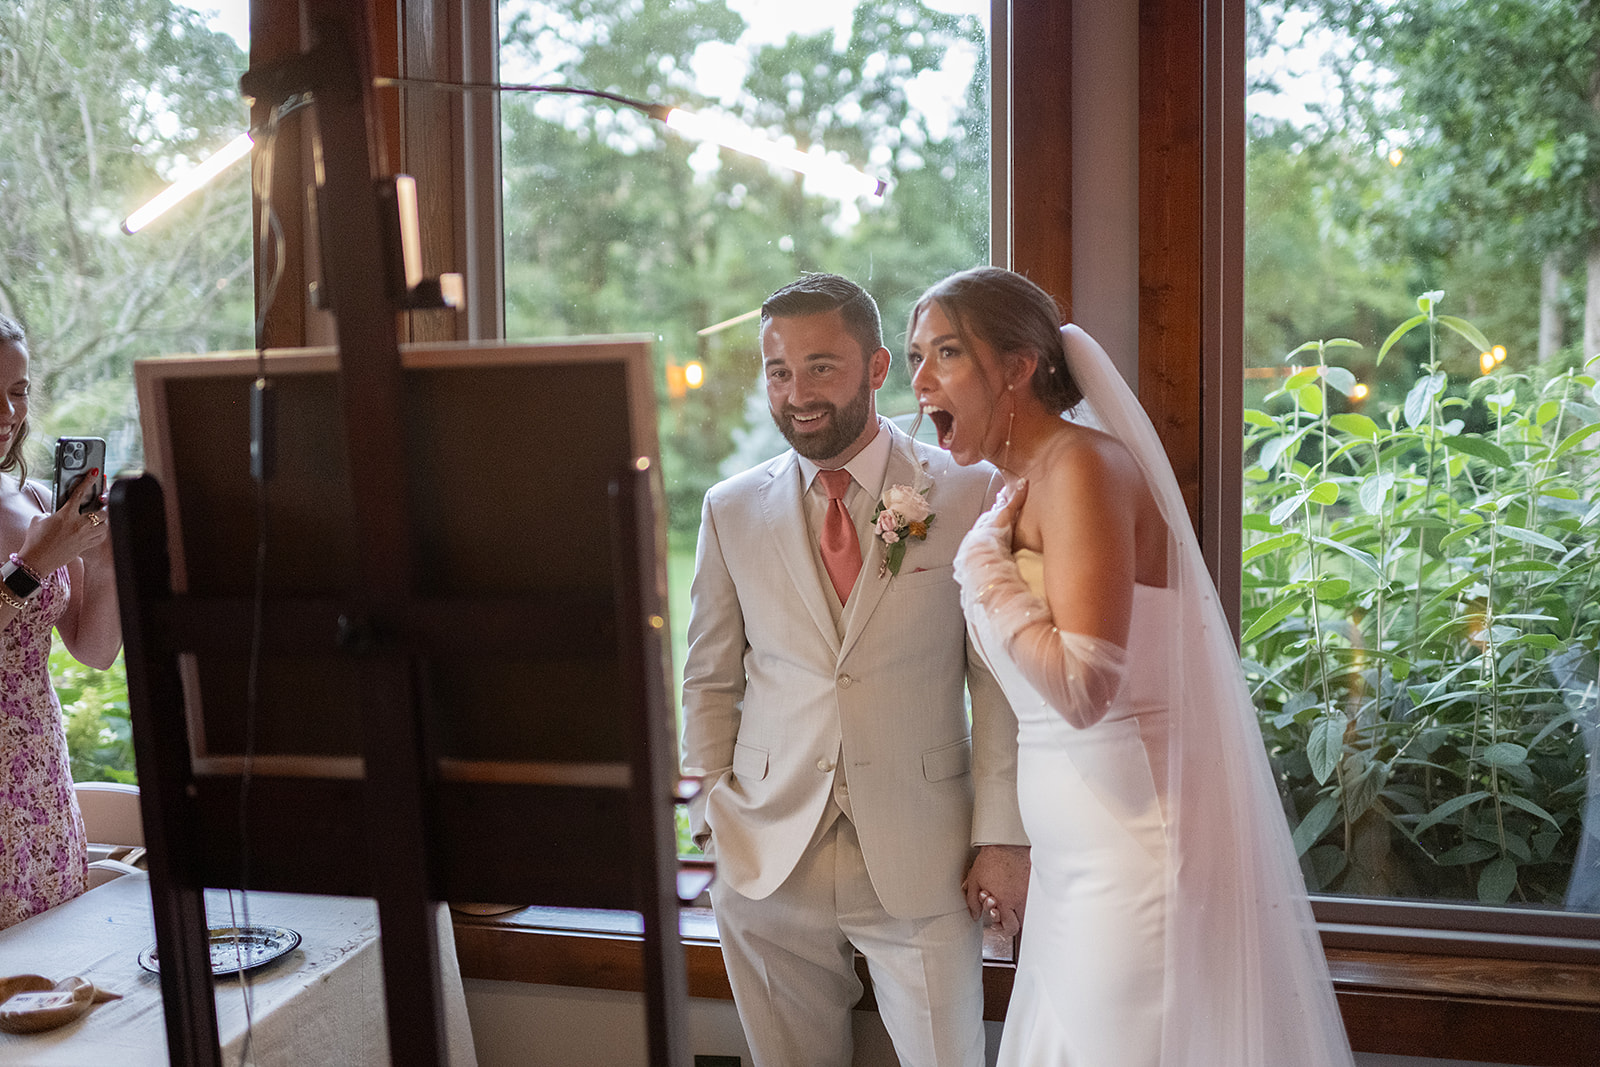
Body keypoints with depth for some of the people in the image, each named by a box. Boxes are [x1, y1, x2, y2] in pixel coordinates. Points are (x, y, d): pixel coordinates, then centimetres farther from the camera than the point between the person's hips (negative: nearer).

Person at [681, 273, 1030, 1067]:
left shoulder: (970, 495, -3)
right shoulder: (731, 511, 5)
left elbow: (1000, 678, -2)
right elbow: (709, 682, 11)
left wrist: (1002, 835, -5)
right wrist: (713, 817, 4)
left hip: (923, 865, -2)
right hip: (768, 861, 2)